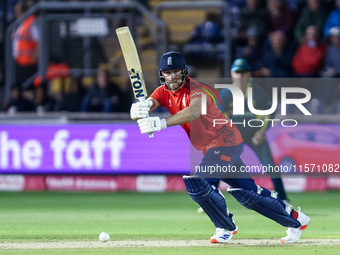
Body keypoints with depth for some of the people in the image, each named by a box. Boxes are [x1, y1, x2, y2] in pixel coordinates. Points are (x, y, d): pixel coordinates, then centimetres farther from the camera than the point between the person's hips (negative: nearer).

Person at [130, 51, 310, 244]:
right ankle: (296, 220, 27)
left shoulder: (197, 89, -22)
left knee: (196, 182, -23)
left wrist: (161, 123, -58)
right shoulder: (163, 92, 0)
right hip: (210, 147, 8)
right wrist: (139, 110, -43)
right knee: (248, 194, 13)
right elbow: (138, 112, -17)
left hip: (226, 141, -8)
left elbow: (194, 112, -45)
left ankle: (226, 227, -3)